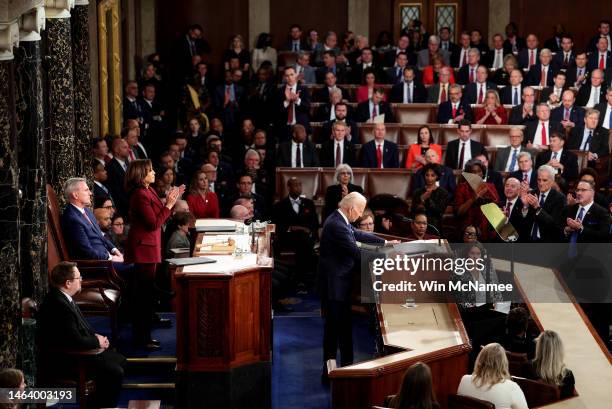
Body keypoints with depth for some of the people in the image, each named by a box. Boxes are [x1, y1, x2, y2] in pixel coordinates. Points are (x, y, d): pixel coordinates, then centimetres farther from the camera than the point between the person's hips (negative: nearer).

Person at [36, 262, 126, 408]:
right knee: (114, 373, -18)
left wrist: (95, 336, 1)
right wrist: (97, 341, -10)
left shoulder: (62, 297, 3)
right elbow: (76, 341, -28)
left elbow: (80, 325, 18)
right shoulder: (58, 305, -29)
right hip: (61, 362, -11)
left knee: (119, 360, 14)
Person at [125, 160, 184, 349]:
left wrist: (171, 201, 6)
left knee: (145, 294, 15)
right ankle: (142, 338, 2)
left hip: (149, 247, 10)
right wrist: (169, 204, -16)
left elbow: (160, 218, 16)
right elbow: (154, 223, -20)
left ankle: (143, 336, 23)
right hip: (144, 248, -10)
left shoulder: (148, 191, 12)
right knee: (144, 294, -4)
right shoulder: (140, 195, -18)